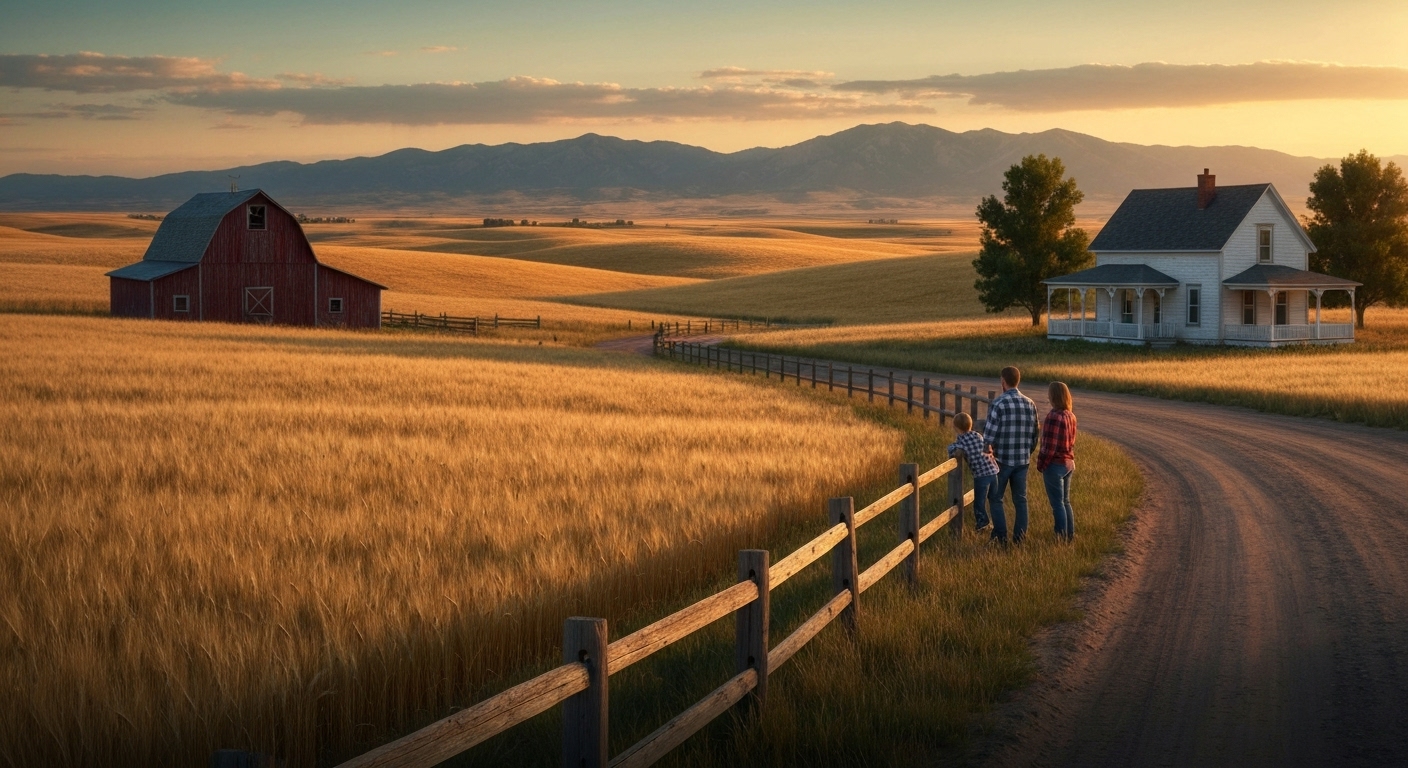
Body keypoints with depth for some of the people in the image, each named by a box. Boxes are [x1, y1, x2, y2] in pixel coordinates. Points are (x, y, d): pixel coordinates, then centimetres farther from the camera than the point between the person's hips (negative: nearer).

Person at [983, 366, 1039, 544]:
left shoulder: (998, 403, -15)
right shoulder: (1030, 404, 3)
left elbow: (989, 432, -14)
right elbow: (1034, 433, 9)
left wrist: (987, 449, 2)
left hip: (1002, 459, -5)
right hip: (1023, 460, 5)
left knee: (996, 498, 8)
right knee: (1020, 499, 12)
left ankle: (1001, 536, 5)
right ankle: (1020, 536, 14)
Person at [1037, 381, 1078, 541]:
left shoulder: (1054, 416, -21)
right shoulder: (1070, 415, 5)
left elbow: (1049, 446, -20)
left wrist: (1041, 465, -10)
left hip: (1055, 465, -8)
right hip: (1068, 463, 8)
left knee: (1057, 504, 1)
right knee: (1065, 501, 18)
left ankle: (1062, 537, 6)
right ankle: (1070, 534, 25)